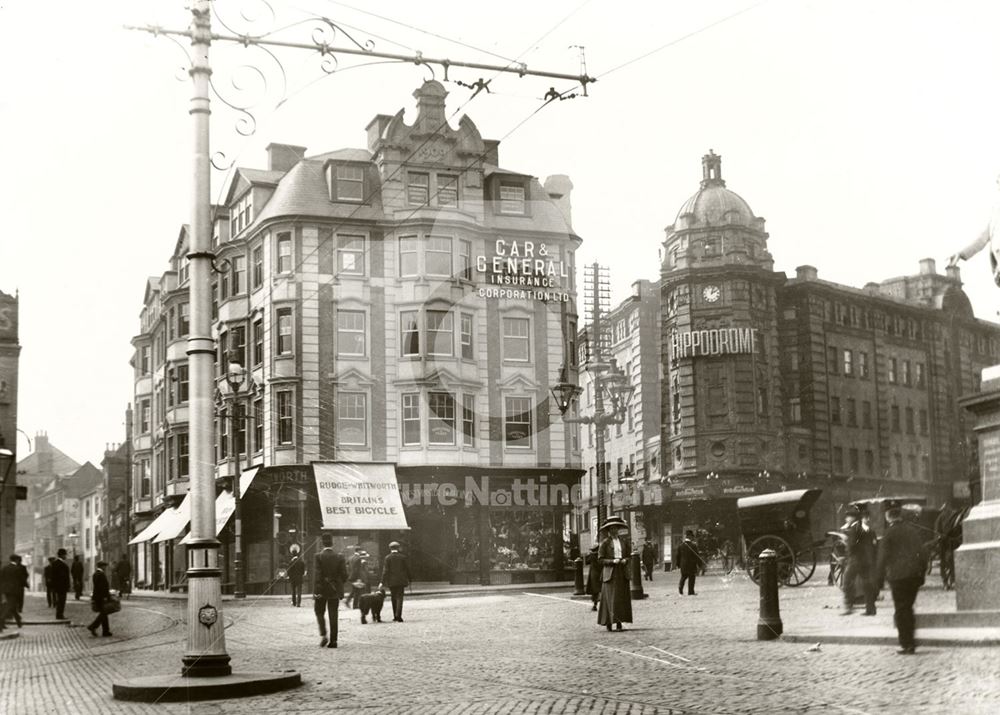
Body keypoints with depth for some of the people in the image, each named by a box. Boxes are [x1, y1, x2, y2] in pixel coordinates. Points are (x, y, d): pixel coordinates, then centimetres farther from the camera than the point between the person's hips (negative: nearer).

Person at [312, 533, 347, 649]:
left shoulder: (318, 557, -10)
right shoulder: (339, 557, -2)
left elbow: (316, 575, -14)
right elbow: (344, 575, -1)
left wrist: (315, 591, -14)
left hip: (322, 591, -2)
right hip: (335, 591, 2)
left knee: (320, 613, 13)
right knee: (333, 615, 7)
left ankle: (323, 635, -5)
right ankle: (333, 640, 5)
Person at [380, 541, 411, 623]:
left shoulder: (387, 558, -5)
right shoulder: (403, 557, -1)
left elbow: (385, 570, -9)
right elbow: (407, 569, 2)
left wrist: (382, 582, -6)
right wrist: (408, 579, 14)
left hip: (391, 581, 0)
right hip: (401, 581, 0)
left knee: (393, 598, 14)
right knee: (399, 598, -1)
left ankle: (395, 616, 17)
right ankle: (398, 616, -12)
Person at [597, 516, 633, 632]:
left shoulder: (623, 542, 12)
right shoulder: (605, 543, -1)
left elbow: (628, 556, 18)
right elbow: (601, 559, -4)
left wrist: (625, 560, -4)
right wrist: (613, 561, -16)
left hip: (622, 572, 4)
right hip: (610, 573, -4)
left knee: (622, 597, 0)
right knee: (610, 598, -8)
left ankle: (619, 622, 4)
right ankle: (608, 622, -4)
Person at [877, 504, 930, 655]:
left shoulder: (889, 533, -11)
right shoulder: (914, 529, 4)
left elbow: (883, 557, -9)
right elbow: (923, 551, 8)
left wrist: (880, 577, 1)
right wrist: (922, 572, 15)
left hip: (897, 576, -5)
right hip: (915, 575, 5)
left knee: (901, 610, 2)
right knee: (908, 608, 17)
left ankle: (906, 644, 0)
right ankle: (910, 642, 20)